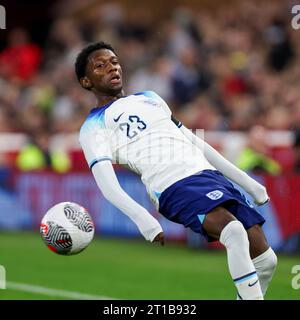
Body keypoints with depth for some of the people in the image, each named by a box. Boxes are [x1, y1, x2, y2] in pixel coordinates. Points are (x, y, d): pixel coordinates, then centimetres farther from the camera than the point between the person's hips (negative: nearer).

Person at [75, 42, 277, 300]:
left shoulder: (149, 98, 29)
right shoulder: (93, 128, 8)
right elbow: (107, 183, -7)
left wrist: (247, 182, 27)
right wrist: (142, 218, -25)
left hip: (211, 174, 7)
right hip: (173, 188, -7)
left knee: (265, 259, -5)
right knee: (235, 231, -33)